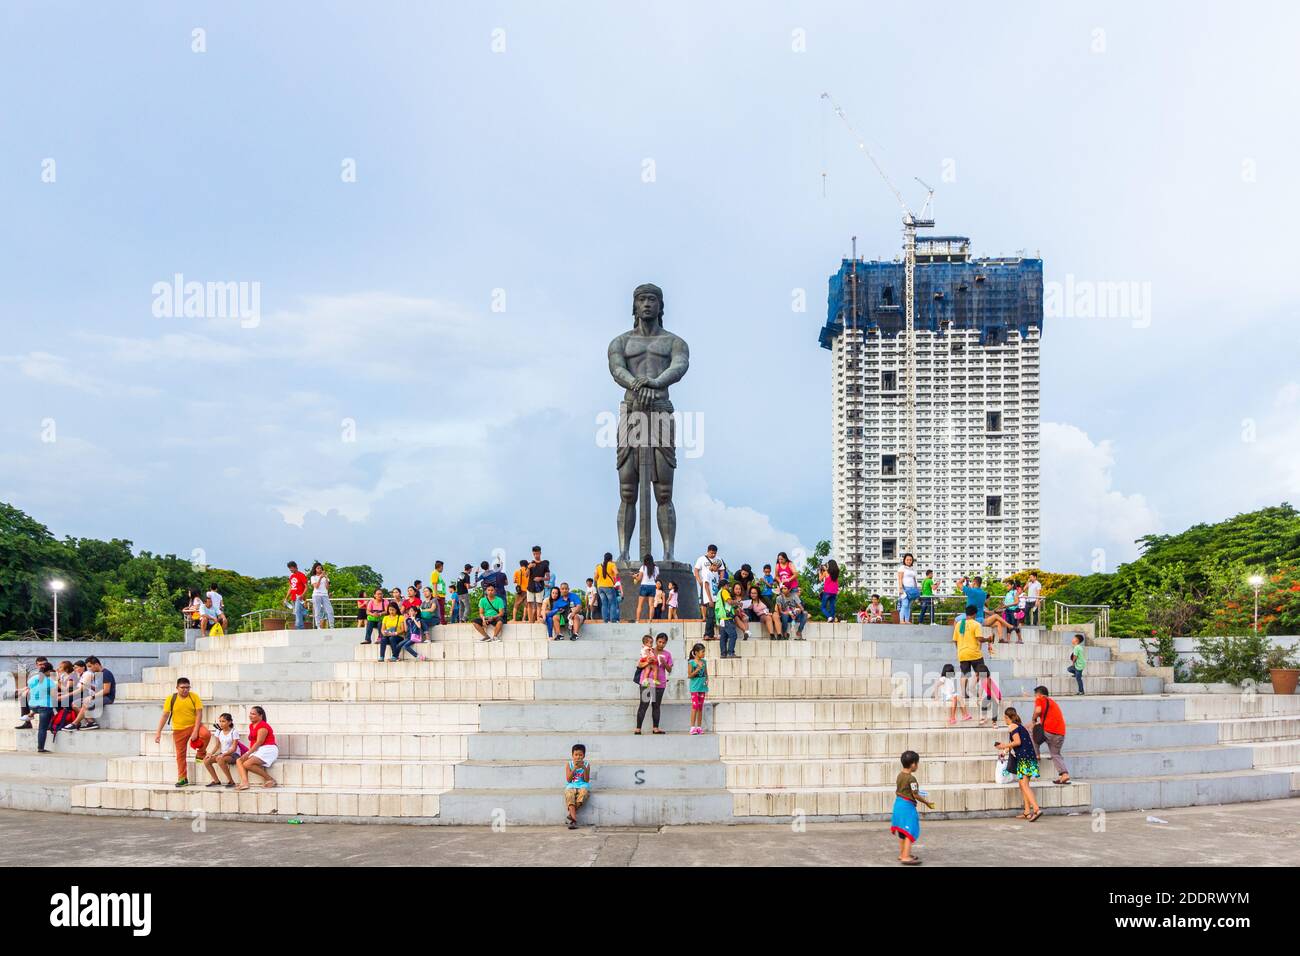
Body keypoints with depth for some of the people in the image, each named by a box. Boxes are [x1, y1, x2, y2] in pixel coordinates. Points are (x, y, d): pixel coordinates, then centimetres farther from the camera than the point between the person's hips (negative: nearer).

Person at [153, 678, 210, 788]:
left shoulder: (194, 697, -7)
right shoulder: (171, 699, -5)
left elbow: (199, 714, -11)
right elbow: (165, 716, -2)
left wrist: (195, 731, -20)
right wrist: (158, 732, -9)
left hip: (194, 725, -1)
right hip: (179, 730, 1)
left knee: (206, 734, -31)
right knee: (180, 754, 4)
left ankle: (201, 753, -3)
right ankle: (182, 779, 16)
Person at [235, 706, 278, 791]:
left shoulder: (263, 726, -12)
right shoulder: (251, 726, 17)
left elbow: (259, 742, -18)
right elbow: (252, 741, 17)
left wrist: (248, 753, -19)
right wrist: (248, 753, 0)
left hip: (268, 750, -10)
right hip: (256, 751, 10)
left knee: (247, 764, -25)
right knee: (239, 761, -8)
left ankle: (270, 779, -16)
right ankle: (244, 782, -27)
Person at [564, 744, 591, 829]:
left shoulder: (586, 765, 7)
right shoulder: (569, 764, 7)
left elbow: (587, 780, 0)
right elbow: (568, 780, -2)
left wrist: (584, 768, -13)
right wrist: (574, 768, -12)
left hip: (582, 786, 0)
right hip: (571, 787, 0)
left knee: (584, 791, -35)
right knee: (569, 796, -32)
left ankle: (572, 813, -26)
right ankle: (574, 820, -40)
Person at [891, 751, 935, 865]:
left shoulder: (900, 776, 8)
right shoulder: (911, 778, -18)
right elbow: (916, 796, -17)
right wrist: (927, 803, -5)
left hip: (898, 804, 9)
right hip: (907, 806, -9)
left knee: (902, 832, 19)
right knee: (910, 832, -6)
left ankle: (902, 854, 29)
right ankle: (906, 857, -11)